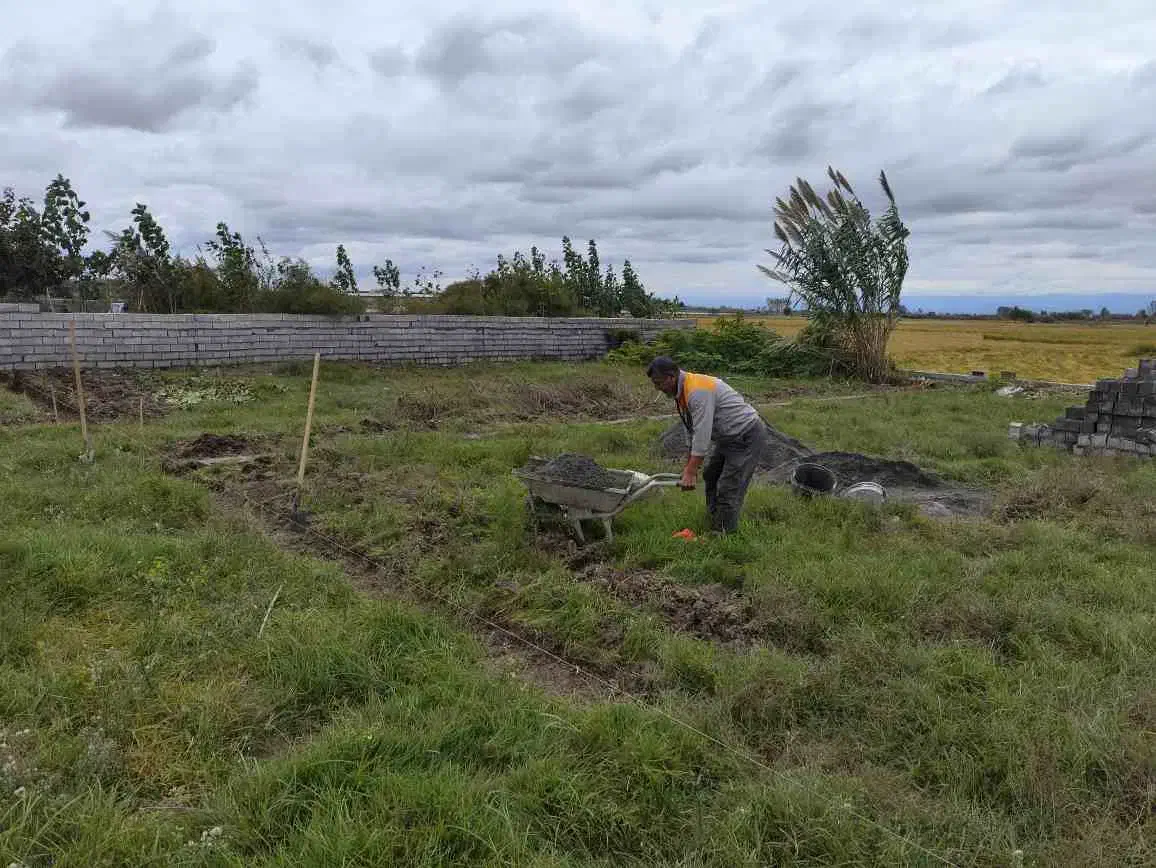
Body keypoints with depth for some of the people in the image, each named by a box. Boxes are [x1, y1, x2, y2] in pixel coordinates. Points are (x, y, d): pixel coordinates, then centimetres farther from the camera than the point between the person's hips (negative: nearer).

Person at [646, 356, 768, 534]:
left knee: (728, 489, -10)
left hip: (748, 437, -11)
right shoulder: (681, 392, 5)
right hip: (730, 437, 11)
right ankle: (713, 520, 32)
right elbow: (692, 431, 13)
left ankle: (723, 535, -1)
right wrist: (689, 466, 13)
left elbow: (703, 435, -29)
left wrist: (691, 472, -26)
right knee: (710, 477, 19)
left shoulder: (698, 391, -27)